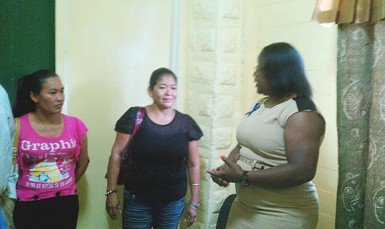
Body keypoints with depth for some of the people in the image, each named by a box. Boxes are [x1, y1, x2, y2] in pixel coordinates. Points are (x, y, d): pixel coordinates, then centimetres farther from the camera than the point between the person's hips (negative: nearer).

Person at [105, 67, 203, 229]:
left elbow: (193, 165, 3)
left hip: (173, 203, 2)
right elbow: (117, 154, -4)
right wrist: (111, 191, -6)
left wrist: (194, 202, 4)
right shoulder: (134, 117, -8)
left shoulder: (186, 123, -2)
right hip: (137, 201, -2)